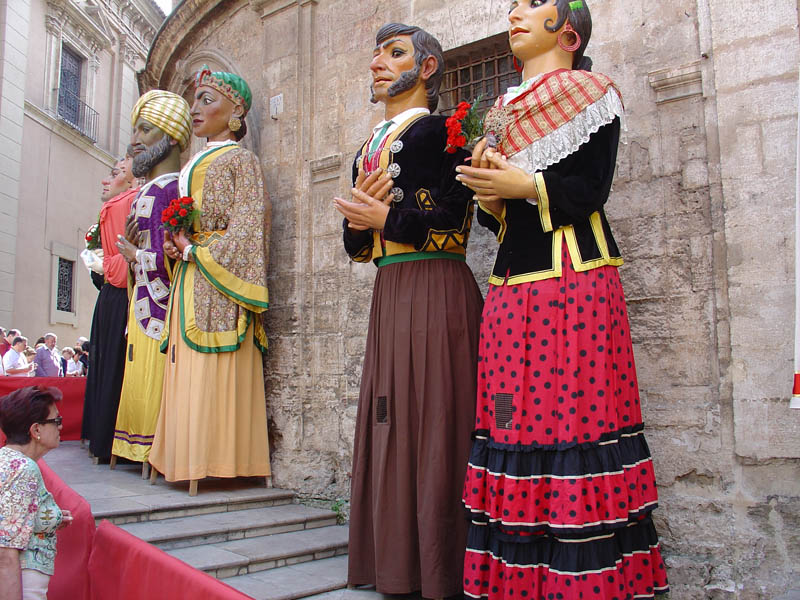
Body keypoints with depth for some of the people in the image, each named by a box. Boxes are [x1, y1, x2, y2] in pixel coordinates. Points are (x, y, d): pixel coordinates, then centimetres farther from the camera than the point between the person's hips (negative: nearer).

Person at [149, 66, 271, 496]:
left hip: (216, 282, -8)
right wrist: (176, 244, 4)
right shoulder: (194, 164, 25)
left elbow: (247, 224, -11)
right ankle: (189, 461, 9)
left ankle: (215, 461, -4)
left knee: (213, 377, -9)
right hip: (188, 281, 8)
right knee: (187, 375, 5)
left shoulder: (240, 159, 1)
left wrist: (194, 250, -12)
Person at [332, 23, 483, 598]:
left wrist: (385, 217, -15)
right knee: (390, 422, 9)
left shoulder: (440, 131, -1)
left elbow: (454, 225, -10)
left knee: (434, 419, -5)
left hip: (436, 291, -8)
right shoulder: (369, 150, 22)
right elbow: (357, 245, 16)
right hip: (389, 293, 8)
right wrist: (360, 214, -4)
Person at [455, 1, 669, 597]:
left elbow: (593, 188, -7)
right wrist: (490, 199, -1)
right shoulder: (502, 112, 23)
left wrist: (525, 184, -16)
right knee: (516, 413, 2)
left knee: (573, 409, -9)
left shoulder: (589, 92, 7)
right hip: (513, 281, 6)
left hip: (573, 277, -5)